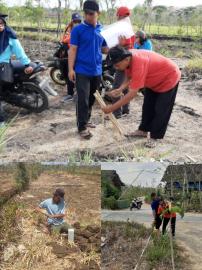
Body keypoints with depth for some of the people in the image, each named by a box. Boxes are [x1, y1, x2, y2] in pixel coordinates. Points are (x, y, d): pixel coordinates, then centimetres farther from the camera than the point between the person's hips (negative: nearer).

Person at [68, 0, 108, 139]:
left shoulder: (102, 30, 8)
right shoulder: (78, 29, -6)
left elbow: (104, 49, 16)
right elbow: (73, 50, -7)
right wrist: (71, 69, -13)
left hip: (97, 71, 5)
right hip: (82, 71, -5)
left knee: (92, 98, 15)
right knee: (83, 99, -6)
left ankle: (86, 119, 32)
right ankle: (82, 127, 0)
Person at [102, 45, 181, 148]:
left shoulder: (139, 64, -42)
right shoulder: (129, 57, -17)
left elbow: (132, 93, -42)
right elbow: (129, 78, -4)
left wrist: (112, 108, -39)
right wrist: (120, 89, -24)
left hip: (169, 78, -9)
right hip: (154, 80, 9)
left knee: (161, 110, -5)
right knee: (148, 106, 14)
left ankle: (154, 137, 7)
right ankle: (143, 130, 27)